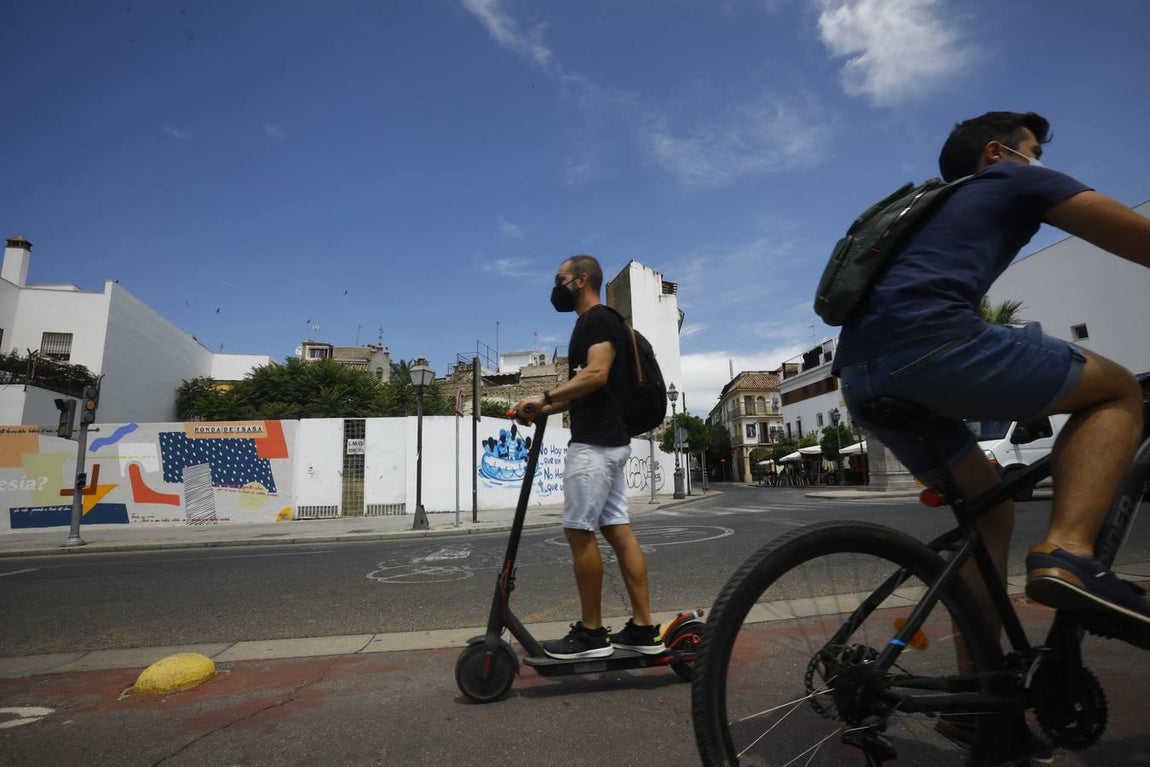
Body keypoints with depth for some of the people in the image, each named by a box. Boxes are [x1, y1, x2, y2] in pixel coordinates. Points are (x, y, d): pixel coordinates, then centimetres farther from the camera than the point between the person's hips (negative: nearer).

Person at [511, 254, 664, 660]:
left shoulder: (598, 319, -7)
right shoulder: (594, 324, 24)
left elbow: (596, 375, -21)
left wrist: (544, 397, -20)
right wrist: (541, 410, 15)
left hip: (594, 443, -10)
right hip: (609, 441, 10)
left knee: (579, 531, -4)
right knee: (618, 531, 8)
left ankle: (591, 633, 6)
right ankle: (643, 628, 14)